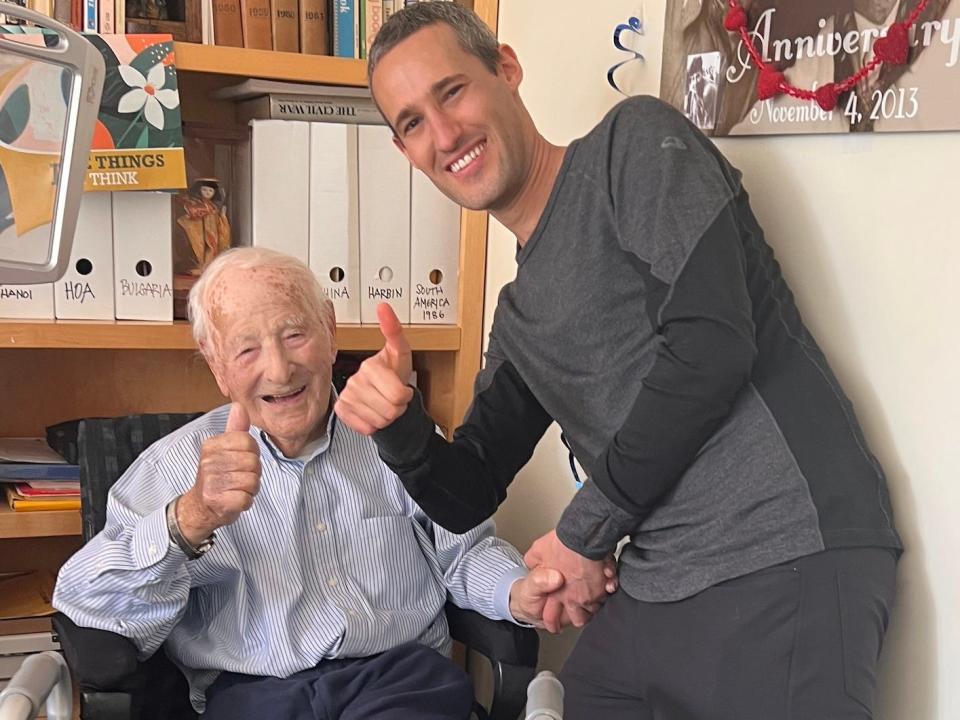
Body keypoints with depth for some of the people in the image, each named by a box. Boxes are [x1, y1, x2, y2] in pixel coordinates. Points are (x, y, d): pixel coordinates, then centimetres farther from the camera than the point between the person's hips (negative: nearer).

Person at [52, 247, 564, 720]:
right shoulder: (179, 464, 9)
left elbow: (465, 552, 21)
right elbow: (86, 607, -1)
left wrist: (518, 593, -3)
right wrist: (191, 520, -20)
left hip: (401, 675, 2)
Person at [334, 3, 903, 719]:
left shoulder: (635, 143, -3)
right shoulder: (520, 317, 18)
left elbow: (710, 343, -17)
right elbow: (466, 498, 21)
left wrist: (584, 531, -6)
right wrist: (398, 425, -2)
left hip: (784, 564, -7)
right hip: (652, 597, 7)